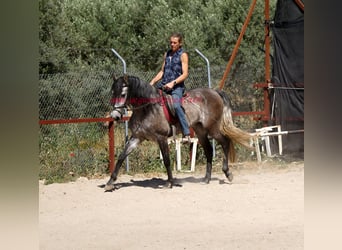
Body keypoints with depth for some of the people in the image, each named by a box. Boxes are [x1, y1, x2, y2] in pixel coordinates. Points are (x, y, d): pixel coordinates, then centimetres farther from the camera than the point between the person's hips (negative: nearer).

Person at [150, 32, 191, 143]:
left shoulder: (183, 55, 0)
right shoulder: (167, 54, 18)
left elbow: (185, 74, -8)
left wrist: (173, 83, -21)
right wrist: (153, 82, 9)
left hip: (177, 86, -7)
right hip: (164, 85, 7)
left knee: (176, 105, -32)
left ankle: (187, 134, -33)